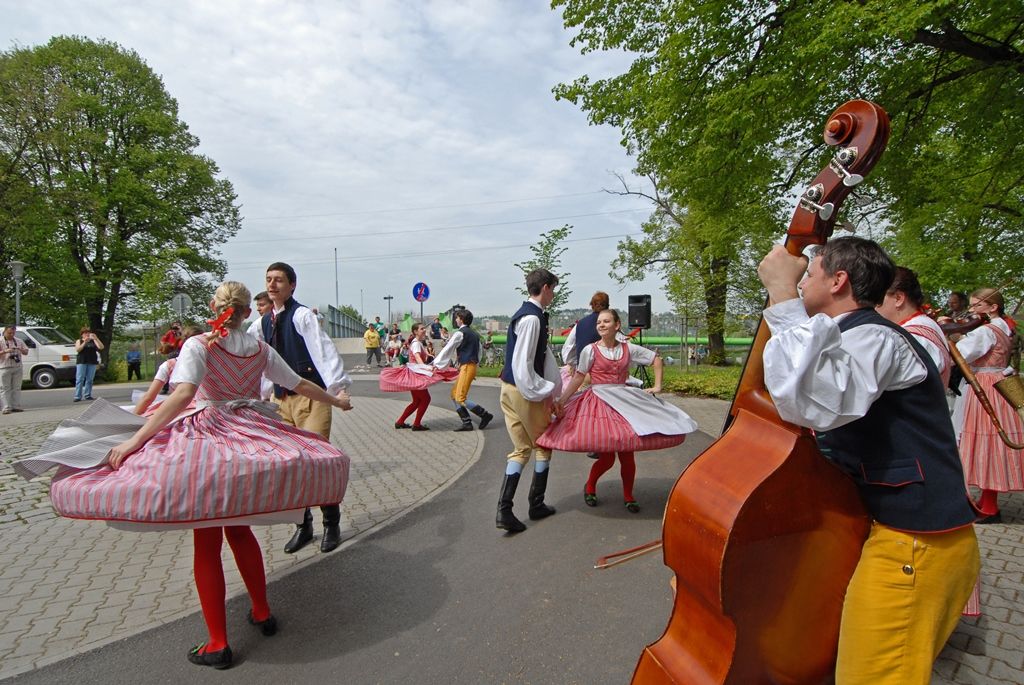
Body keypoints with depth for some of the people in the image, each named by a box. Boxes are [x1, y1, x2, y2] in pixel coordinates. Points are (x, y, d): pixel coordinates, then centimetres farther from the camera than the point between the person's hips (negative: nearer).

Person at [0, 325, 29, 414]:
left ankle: (16, 406, 10)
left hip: (17, 367, 4)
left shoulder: (19, 341, 13)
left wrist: (21, 350, -7)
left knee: (17, 388, 6)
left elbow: (26, 352, 14)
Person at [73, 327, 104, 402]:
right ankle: (77, 397, -8)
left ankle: (87, 395, 5)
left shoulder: (93, 341, 12)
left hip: (92, 362, 1)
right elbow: (77, 349, -5)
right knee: (79, 379, -6)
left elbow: (101, 347, -2)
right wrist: (85, 342, -16)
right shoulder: (79, 341, 10)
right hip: (81, 362, -1)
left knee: (89, 379, 1)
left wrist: (96, 338, -13)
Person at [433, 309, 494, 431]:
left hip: (467, 367, -10)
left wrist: (436, 364, -8)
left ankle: (485, 414, -2)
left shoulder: (460, 333, -10)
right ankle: (467, 423, 9)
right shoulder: (474, 334, 17)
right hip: (472, 365, 10)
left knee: (461, 398, -9)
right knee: (454, 395, 12)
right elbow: (479, 351, 20)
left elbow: (447, 350, -11)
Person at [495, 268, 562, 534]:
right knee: (543, 444, 12)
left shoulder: (525, 314, 12)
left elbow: (545, 355, 16)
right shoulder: (532, 318, -19)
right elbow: (522, 365, -24)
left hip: (510, 390, 9)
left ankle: (504, 510, 5)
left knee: (521, 448, 12)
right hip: (525, 392, -9)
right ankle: (536, 505, 24)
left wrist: (554, 385, 18)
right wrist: (543, 391, -16)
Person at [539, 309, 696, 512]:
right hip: (600, 402, -3)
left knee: (627, 453, 2)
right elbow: (578, 378, -4)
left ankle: (628, 496, 22)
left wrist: (657, 386, 7)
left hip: (624, 401, 3)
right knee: (607, 457, -7)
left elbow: (656, 359, 15)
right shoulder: (590, 350, -3)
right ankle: (590, 487, 22)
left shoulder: (628, 349, 5)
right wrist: (561, 400, -11)